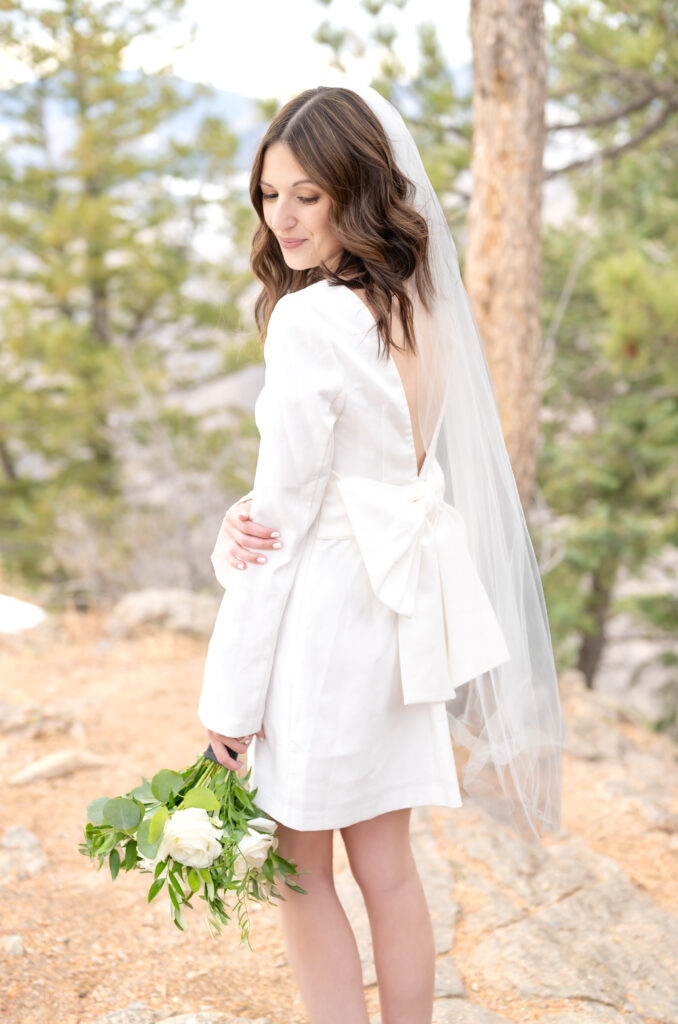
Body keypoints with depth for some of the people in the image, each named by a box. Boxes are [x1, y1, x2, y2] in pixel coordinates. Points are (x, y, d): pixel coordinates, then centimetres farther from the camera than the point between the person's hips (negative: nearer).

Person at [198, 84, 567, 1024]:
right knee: (387, 866, 16)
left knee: (301, 873, 7)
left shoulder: (310, 320, -18)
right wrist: (240, 522, -7)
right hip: (399, 609, 8)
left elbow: (287, 518, -17)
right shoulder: (422, 310, 7)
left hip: (319, 616, -8)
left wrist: (231, 695, -10)